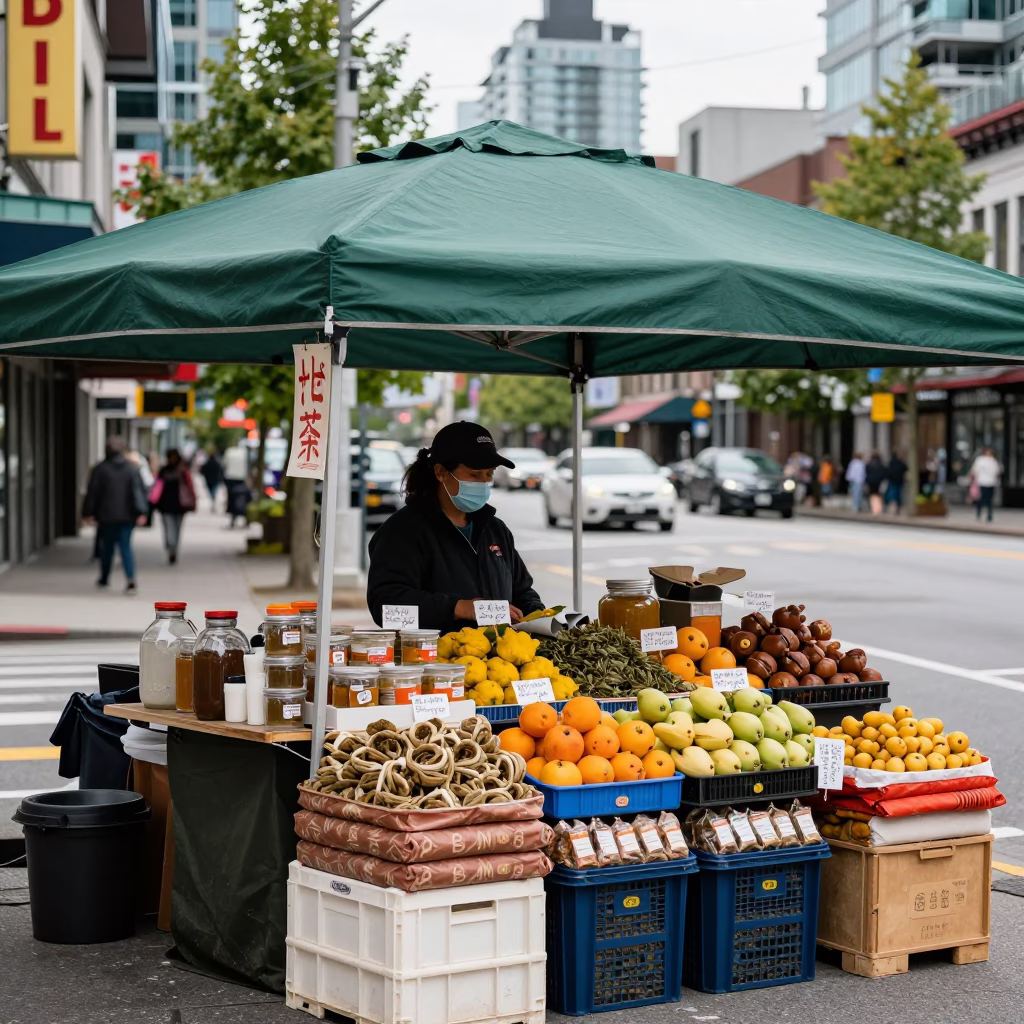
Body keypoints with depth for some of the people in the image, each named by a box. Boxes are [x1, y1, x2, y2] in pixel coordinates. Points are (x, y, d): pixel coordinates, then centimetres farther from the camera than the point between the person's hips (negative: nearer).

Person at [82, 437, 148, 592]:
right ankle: (130, 579, -17)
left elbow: (92, 492, -3)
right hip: (126, 516, 1)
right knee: (125, 546, 1)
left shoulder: (101, 469, -5)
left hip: (106, 516, -1)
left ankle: (104, 578, 28)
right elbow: (139, 491, -4)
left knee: (107, 547, 14)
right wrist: (141, 512, -6)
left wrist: (88, 513, 2)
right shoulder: (131, 469, 1)